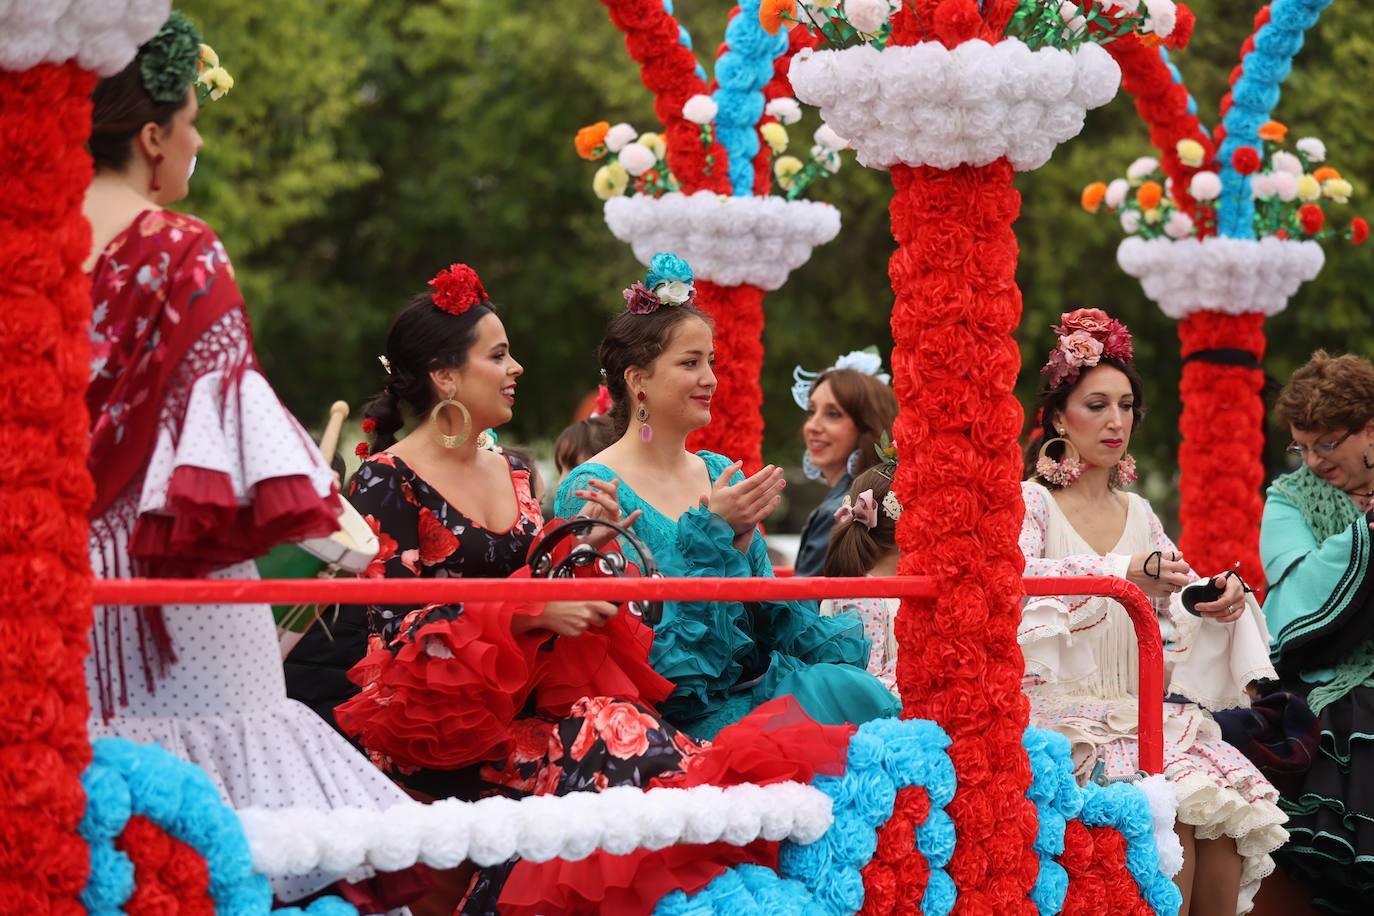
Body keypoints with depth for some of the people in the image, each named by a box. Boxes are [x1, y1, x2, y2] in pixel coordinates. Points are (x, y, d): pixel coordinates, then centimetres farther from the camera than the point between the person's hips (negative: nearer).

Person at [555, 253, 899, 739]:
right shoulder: (593, 490, -4)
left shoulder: (722, 474, 15)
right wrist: (713, 531, -13)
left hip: (756, 685, 6)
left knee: (860, 690, -22)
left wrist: (743, 536, -6)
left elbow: (763, 606, 13)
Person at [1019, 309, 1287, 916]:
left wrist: (1223, 596, -9)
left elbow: (1179, 599, 16)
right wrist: (1123, 572, -34)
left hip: (1135, 704, 5)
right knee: (1173, 800, -29)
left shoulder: (1138, 515, 19)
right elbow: (1017, 575, -20)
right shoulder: (1030, 502, 1)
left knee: (1231, 792, -22)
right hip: (1062, 711, -5)